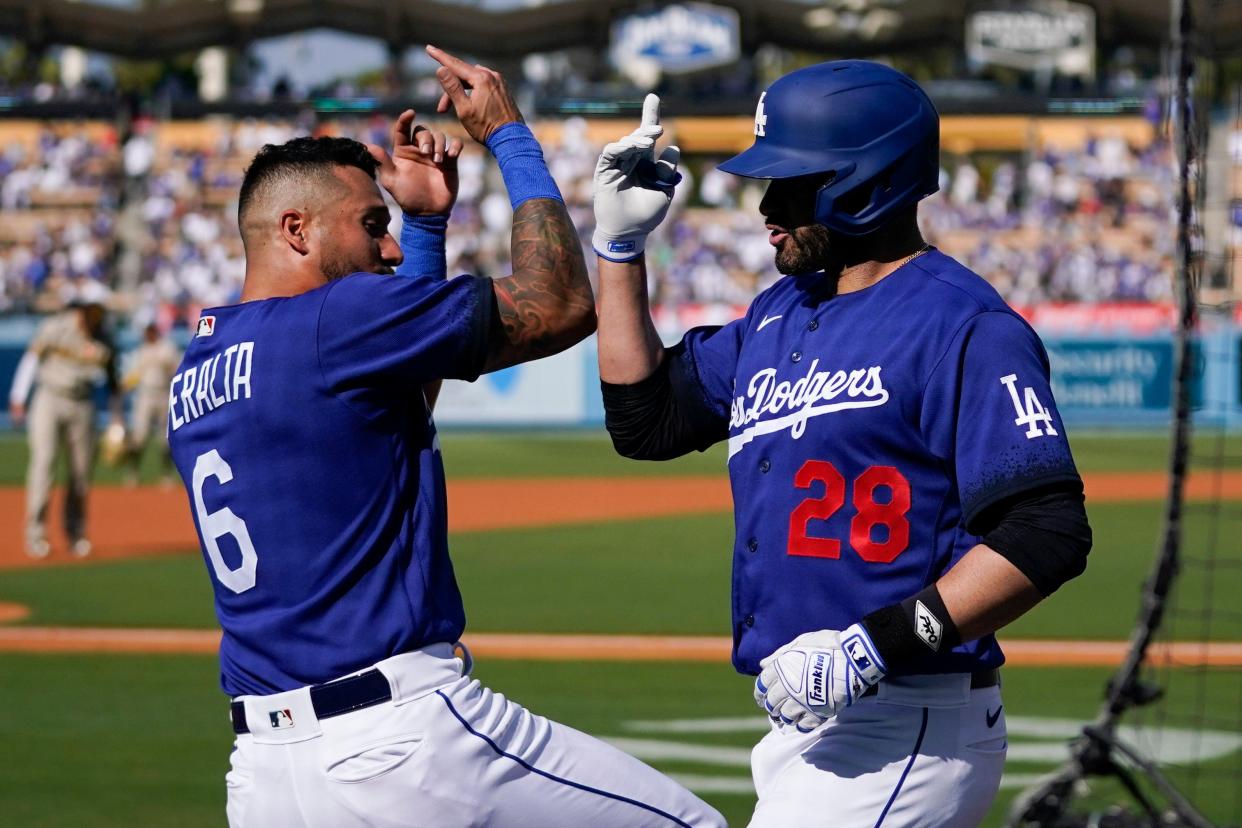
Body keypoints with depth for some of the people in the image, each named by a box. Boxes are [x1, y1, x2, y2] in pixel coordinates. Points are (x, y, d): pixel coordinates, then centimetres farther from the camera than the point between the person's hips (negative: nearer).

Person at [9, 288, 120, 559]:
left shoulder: (103, 343, 2)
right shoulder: (55, 328, -6)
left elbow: (112, 381, 10)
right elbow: (32, 359, -2)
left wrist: (117, 418, 7)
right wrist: (18, 399, -6)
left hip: (82, 407, 3)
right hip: (49, 401, -3)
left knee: (82, 470, 3)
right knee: (43, 463, -12)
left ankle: (76, 534, 16)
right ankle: (35, 533, -11)